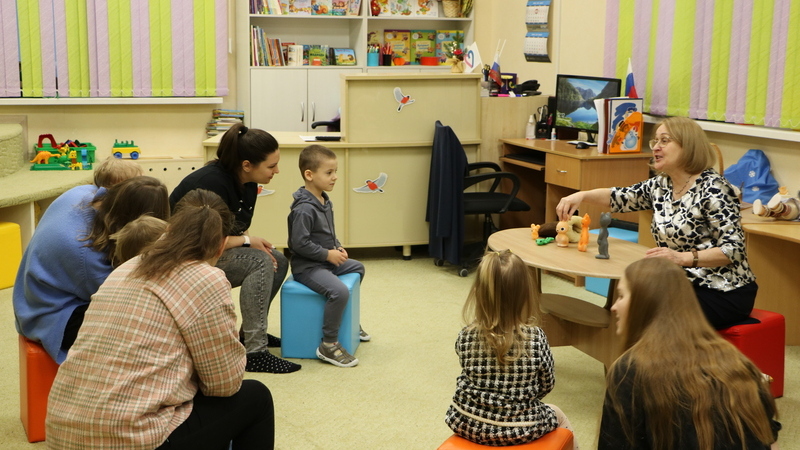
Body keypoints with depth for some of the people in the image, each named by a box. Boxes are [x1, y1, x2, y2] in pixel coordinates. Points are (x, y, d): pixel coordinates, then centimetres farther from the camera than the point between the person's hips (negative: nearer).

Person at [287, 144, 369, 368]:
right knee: (339, 291, -29)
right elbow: (300, 243, -27)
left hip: (326, 260, 11)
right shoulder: (304, 209, -24)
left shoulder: (325, 201, 7)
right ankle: (328, 345, -19)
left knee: (357, 267, 26)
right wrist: (328, 254, -20)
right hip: (307, 266, -11)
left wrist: (338, 247, 4)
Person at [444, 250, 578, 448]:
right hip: (520, 430, -1)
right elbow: (547, 385, -4)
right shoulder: (535, 337, -17)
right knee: (558, 416, 31)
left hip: (467, 424, 2)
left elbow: (469, 378, 1)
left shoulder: (466, 337, -14)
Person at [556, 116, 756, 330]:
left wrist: (683, 258, -36)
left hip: (723, 292, -7)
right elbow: (620, 197, 13)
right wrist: (582, 195, -8)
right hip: (686, 285, 7)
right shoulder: (661, 186, 5)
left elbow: (734, 249, -22)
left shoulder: (712, 188, -17)